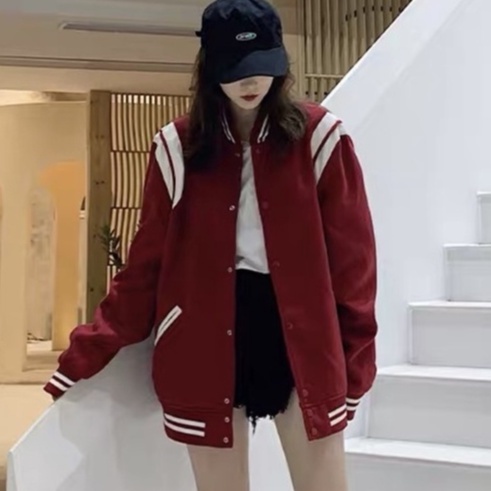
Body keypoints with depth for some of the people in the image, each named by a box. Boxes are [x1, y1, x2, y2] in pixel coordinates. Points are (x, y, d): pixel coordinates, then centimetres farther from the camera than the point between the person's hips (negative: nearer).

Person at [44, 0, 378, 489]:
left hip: (300, 337, 0)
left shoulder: (318, 136, -2)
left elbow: (350, 257, 1)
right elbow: (147, 262, 3)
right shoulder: (178, 147, 1)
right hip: (207, 344, 1)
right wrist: (87, 352, 0)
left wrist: (353, 361, 0)